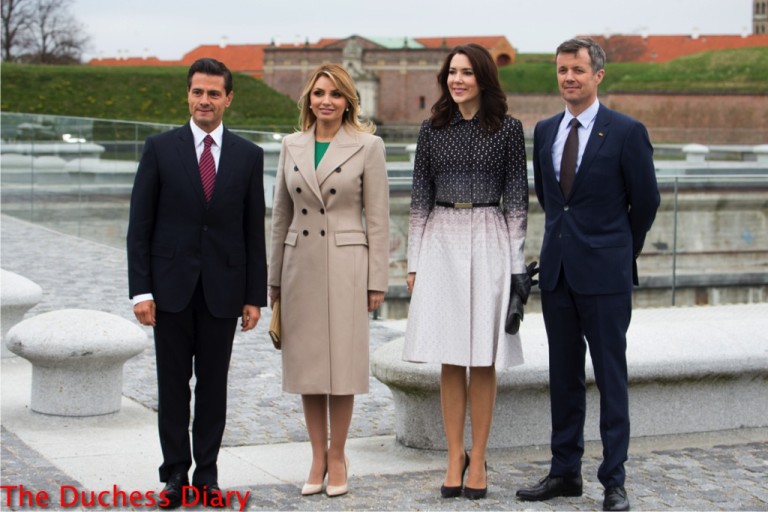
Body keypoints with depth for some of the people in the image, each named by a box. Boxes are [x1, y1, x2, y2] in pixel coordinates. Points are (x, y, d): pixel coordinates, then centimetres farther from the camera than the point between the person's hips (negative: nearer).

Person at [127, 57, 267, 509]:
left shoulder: (248, 156, 5)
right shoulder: (160, 149, 1)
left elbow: (255, 231, 6)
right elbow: (140, 225, 0)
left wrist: (255, 296, 2)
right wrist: (141, 289, -8)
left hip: (223, 288, 1)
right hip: (172, 285, -1)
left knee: (214, 385, 6)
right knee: (173, 383, 4)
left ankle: (207, 475, 15)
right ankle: (176, 475, 13)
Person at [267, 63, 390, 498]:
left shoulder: (368, 146, -3)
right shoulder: (292, 146, 8)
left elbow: (378, 218, -4)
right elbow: (281, 215, 12)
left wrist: (377, 281, -7)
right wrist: (274, 279, 11)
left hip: (346, 266, -4)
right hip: (300, 265, 4)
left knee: (342, 363, 1)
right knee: (306, 363, 7)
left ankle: (337, 456, 14)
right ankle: (318, 457, 17)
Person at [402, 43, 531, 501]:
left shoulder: (508, 129, 1)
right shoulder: (433, 129, 7)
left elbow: (517, 198, 2)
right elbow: (420, 198, 9)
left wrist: (516, 263, -3)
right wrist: (414, 261, 5)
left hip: (489, 241, -2)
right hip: (441, 240, 2)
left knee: (484, 359, 2)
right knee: (450, 358, 4)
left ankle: (478, 459, 10)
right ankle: (455, 456, 12)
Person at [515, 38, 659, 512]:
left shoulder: (627, 132, -6)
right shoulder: (545, 131, 10)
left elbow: (646, 200, 1)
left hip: (604, 272, -5)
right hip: (557, 269, 5)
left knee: (611, 378, 0)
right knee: (564, 377, 11)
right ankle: (565, 472, 20)